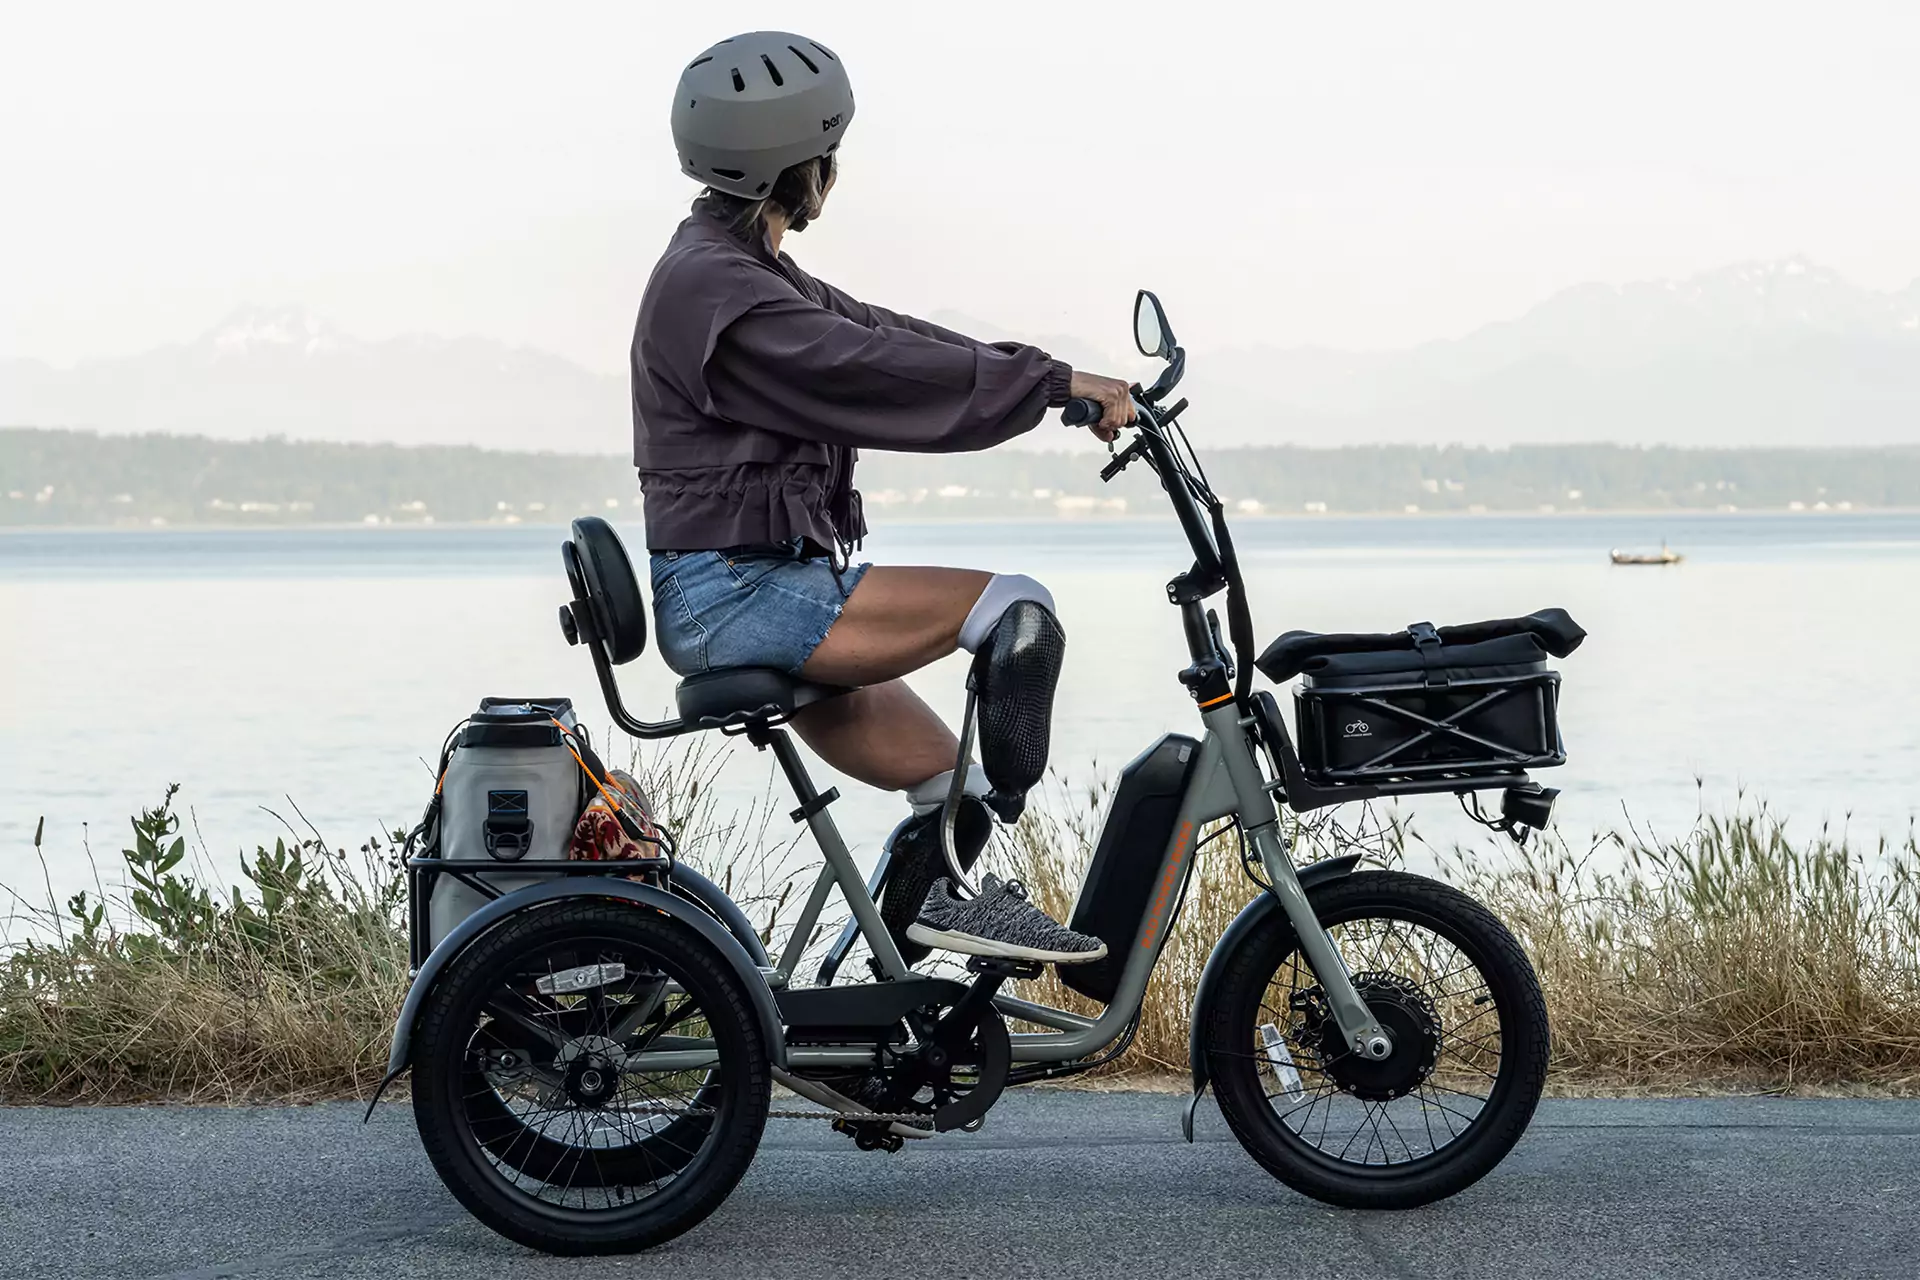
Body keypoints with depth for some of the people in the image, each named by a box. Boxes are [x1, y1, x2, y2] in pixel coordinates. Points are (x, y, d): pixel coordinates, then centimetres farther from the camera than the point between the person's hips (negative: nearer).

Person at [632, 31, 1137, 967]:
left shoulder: (745, 272, 17)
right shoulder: (715, 288, -16)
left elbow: (882, 337, 13)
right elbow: (885, 372, -23)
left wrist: (1059, 384, 5)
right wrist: (1057, 384, -19)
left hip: (747, 593, 10)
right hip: (740, 597, -10)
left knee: (953, 794, 11)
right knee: (1013, 608, -17)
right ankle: (954, 894, -13)